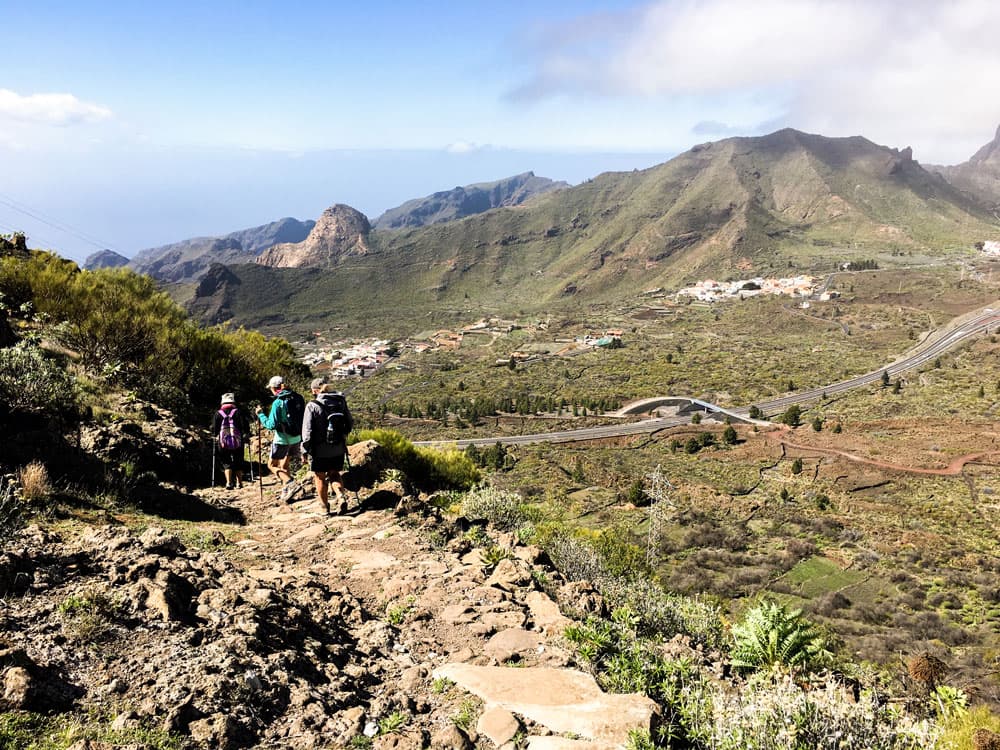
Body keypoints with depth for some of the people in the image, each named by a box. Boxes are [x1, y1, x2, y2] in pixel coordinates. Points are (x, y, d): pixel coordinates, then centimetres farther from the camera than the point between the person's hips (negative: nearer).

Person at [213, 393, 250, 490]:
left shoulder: (218, 414, 3)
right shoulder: (238, 412, 0)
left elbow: (214, 428, 3)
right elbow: (245, 425, -3)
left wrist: (215, 438, 16)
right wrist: (246, 436, 7)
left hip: (223, 443, 0)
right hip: (237, 442, 0)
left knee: (226, 463, 8)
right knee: (238, 463, 11)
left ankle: (229, 482, -7)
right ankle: (239, 483, 10)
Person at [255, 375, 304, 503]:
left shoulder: (278, 402, -17)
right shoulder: (297, 398, 2)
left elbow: (272, 425, -17)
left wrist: (261, 415, -4)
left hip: (282, 439, -7)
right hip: (296, 438, 7)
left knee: (272, 465, 6)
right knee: (285, 465, 20)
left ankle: (291, 484, -14)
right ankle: (285, 493, 21)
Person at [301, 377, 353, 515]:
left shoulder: (312, 406, -14)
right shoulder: (340, 402, -1)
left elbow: (307, 431, -15)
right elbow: (350, 423, 7)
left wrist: (305, 451, -7)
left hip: (320, 450, -4)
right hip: (338, 449, 4)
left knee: (320, 478, 13)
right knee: (334, 474, 21)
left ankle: (325, 508, 21)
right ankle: (341, 497, -2)